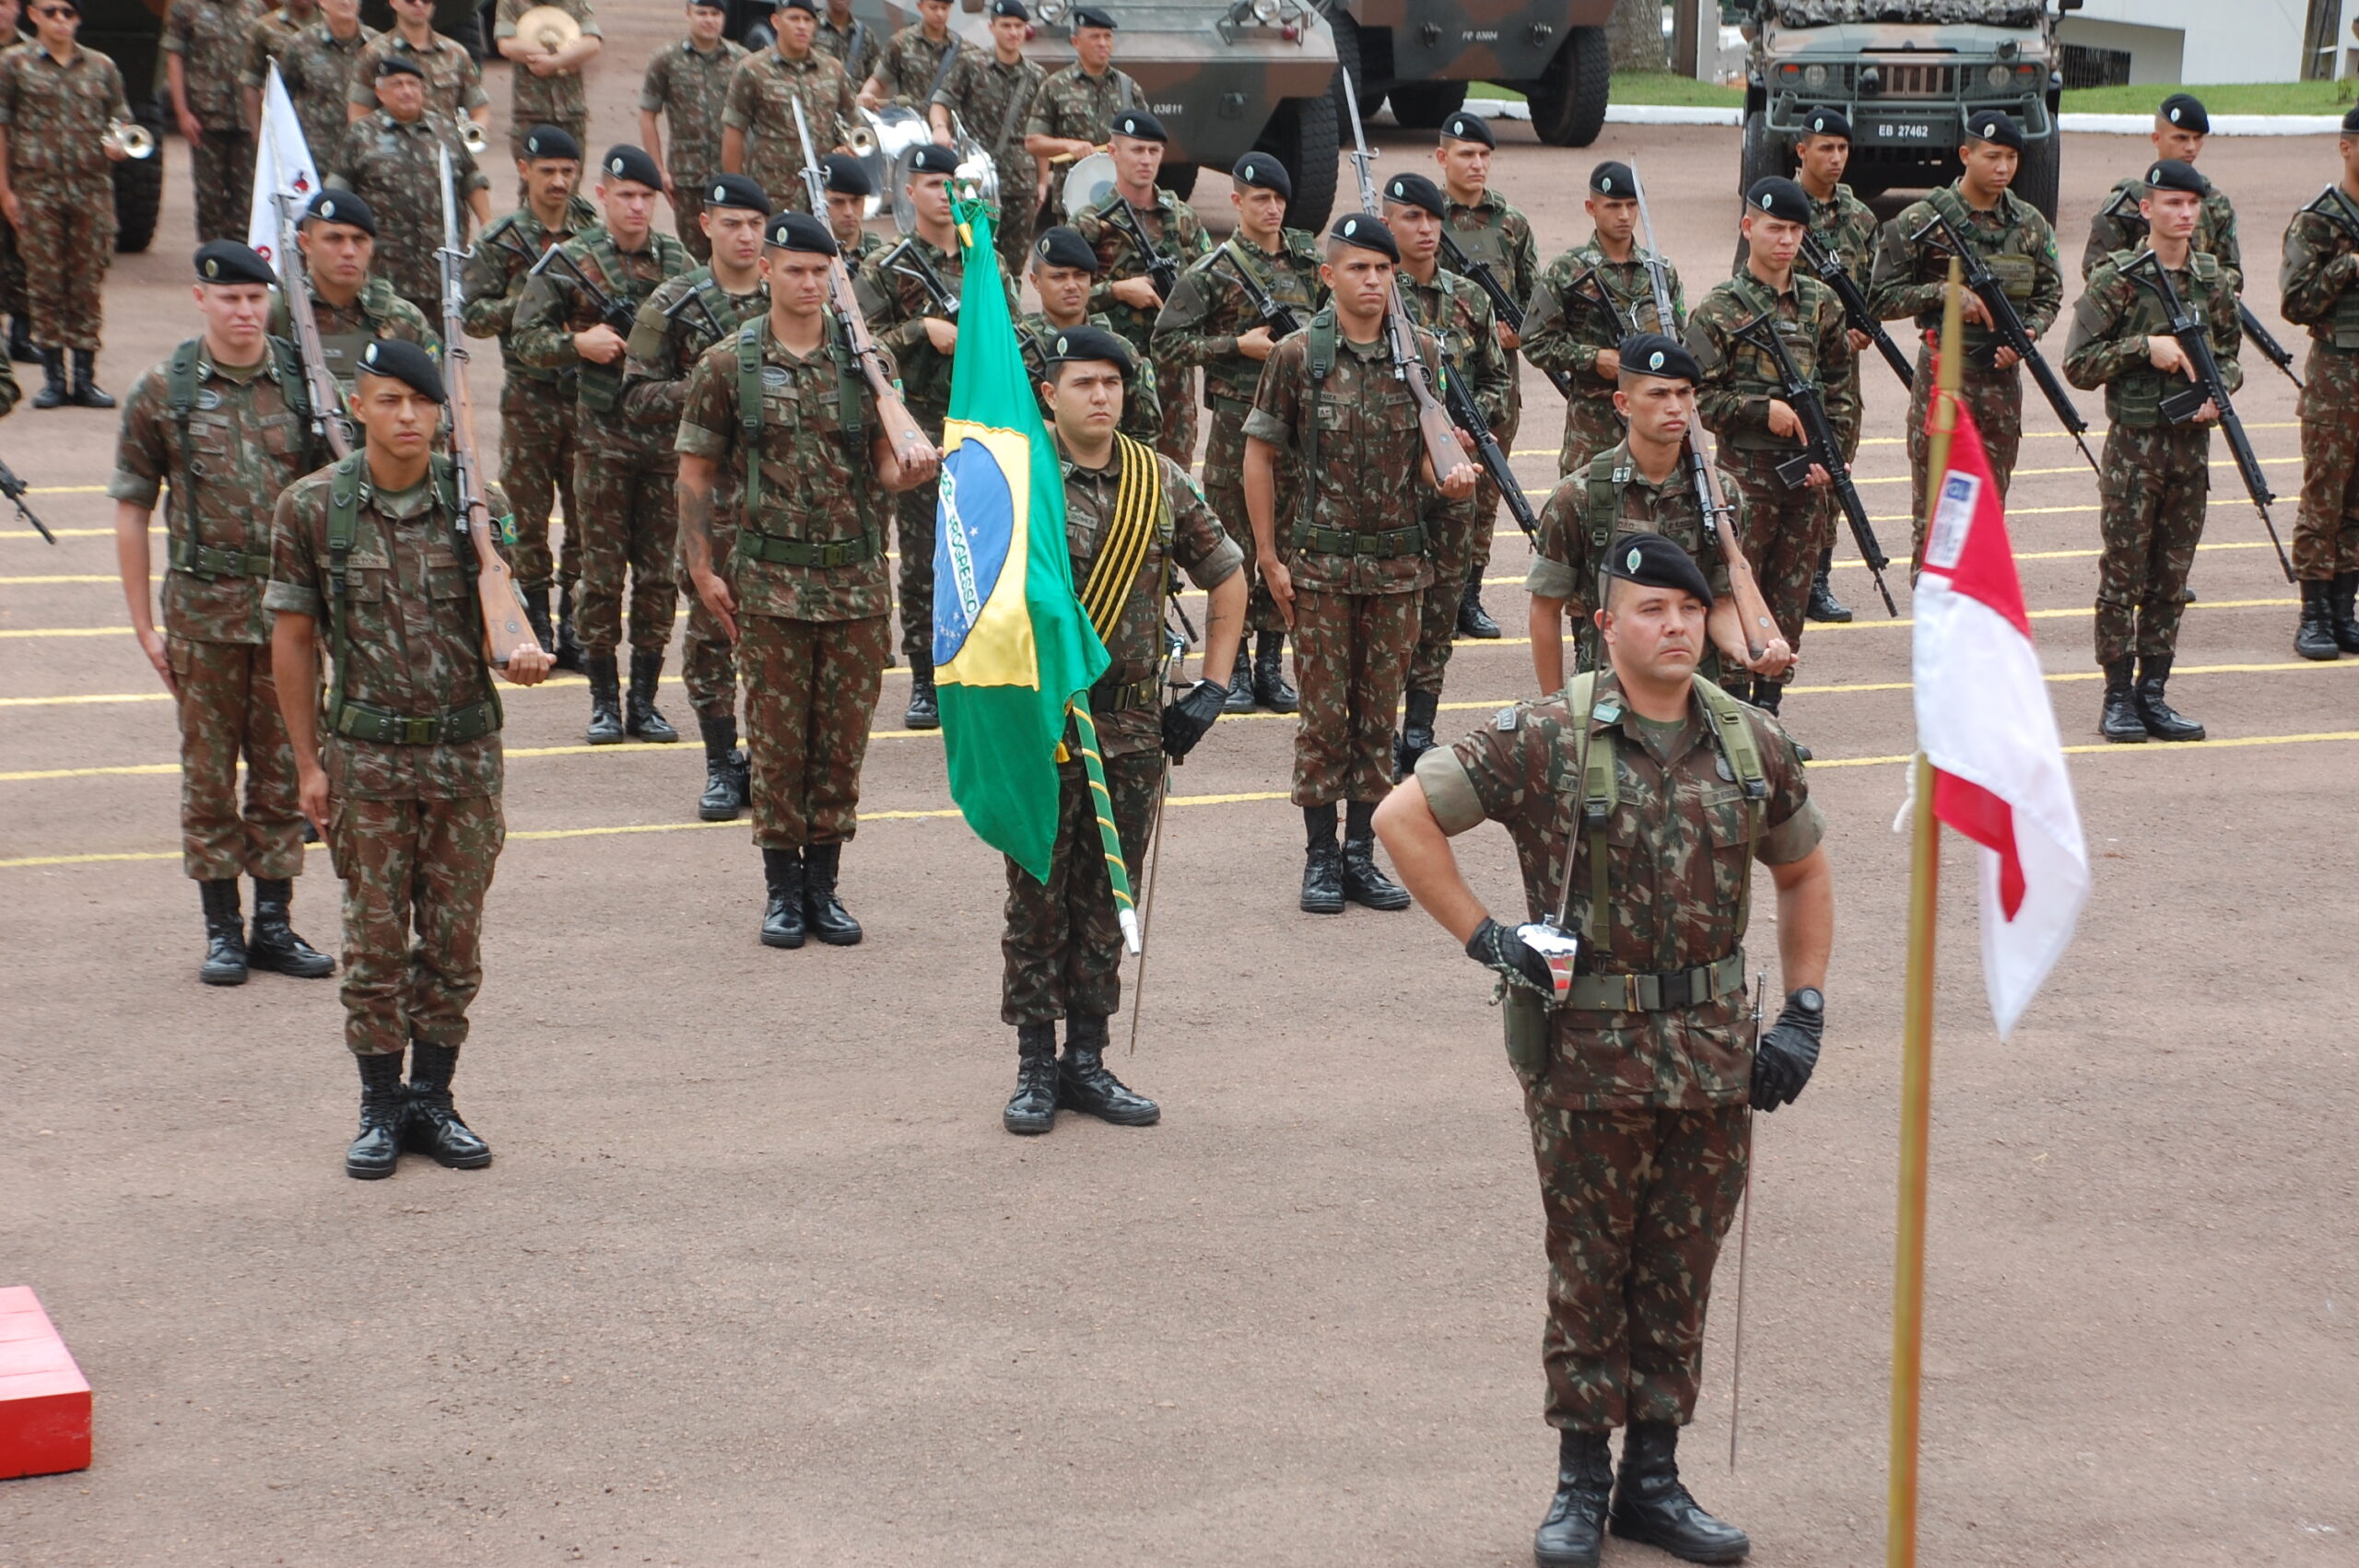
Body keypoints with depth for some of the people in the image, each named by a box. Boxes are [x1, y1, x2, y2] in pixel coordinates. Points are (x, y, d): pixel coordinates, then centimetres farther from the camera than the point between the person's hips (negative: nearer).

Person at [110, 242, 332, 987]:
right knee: (209, 771, 4)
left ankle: (274, 924, 17)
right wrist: (144, 625, -1)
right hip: (204, 606, -1)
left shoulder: (305, 383, 2)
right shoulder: (162, 393, -2)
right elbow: (131, 512, 2)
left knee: (283, 769, 7)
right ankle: (221, 930, 14)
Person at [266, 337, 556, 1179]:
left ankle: (433, 1100, 20)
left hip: (467, 752, 2)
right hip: (366, 755, -1)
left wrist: (523, 655, -24)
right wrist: (308, 762, 1)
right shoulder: (312, 507, -4)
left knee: (454, 940, 7)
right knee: (375, 940, 2)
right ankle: (380, 1109, 15)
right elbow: (292, 639, 2)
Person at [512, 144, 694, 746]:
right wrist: (577, 342, -15)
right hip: (603, 433, -3)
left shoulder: (679, 261, 7)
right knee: (602, 570, 1)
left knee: (660, 571, 5)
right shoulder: (570, 262, -1)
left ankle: (645, 700, 13)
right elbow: (524, 339, 0)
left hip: (668, 430, 3)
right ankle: (604, 701, 10)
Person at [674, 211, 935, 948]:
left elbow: (886, 467, 4)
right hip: (770, 581, -2)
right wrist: (703, 567, -1)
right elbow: (697, 472, 4)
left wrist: (911, 469, -20)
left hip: (858, 579, 2)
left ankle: (824, 882, 16)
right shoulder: (728, 364, 0)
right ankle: (782, 887, 12)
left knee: (843, 738, 6)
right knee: (779, 738, 2)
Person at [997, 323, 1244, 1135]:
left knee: (1107, 900, 9)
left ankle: (1087, 1060, 18)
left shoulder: (1161, 482, 6)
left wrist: (1212, 688, 9)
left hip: (1133, 729, 4)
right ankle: (1036, 1067, 11)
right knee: (1039, 899, 3)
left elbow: (1226, 578, 17)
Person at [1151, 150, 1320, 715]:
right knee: (1236, 545, 0)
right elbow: (1167, 340, -7)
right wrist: (1240, 344, -14)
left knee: (1287, 542, 8)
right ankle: (1233, 666, 8)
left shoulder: (1310, 259, 9)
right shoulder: (1213, 271, -5)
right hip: (1238, 420, -4)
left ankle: (1270, 664, 16)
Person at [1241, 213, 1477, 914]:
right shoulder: (1298, 355, -6)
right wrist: (1268, 557, -5)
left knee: (1378, 713, 8)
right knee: (1324, 713, 1)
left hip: (1398, 563, 3)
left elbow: (1427, 448, 13)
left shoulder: (1421, 353, 4)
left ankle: (1361, 856, 17)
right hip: (1322, 563, -3)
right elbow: (1259, 455, -1)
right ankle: (1321, 860, 10)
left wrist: (1449, 478, -11)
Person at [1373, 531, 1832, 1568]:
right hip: (1588, 1054, -3)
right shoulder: (1543, 741, -8)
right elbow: (1403, 818, -6)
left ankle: (1653, 1480, 22)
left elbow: (1804, 873, 18)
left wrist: (1804, 1013, 9)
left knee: (1681, 1275, 10)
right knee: (1589, 1271, 5)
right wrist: (1484, 938, -11)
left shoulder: (1753, 747, 4)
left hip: (1715, 1055, 4)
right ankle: (1580, 1483, 17)